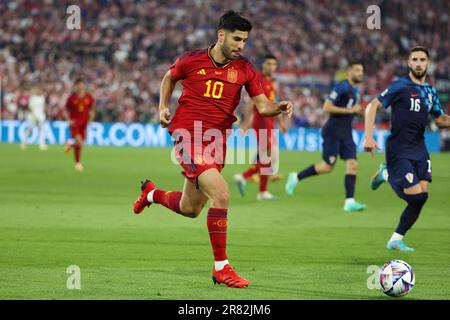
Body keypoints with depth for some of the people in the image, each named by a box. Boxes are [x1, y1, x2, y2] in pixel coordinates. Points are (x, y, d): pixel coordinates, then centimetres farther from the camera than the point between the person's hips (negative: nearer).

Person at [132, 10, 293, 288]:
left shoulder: (245, 70, 2)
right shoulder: (191, 60, -4)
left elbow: (262, 105, -2)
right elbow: (170, 78, 17)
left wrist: (279, 107, -22)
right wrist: (163, 107, 6)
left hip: (217, 140, 5)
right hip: (188, 135, -5)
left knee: (190, 210, 17)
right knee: (221, 194, -23)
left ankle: (151, 193, 51)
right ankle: (221, 268, -14)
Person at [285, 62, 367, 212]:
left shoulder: (355, 91, 15)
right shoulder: (341, 87, -13)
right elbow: (327, 107, -20)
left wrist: (358, 111, 7)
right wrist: (350, 110, -20)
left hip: (346, 133, 8)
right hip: (333, 132, -8)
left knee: (352, 164, -6)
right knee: (327, 167, -4)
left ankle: (349, 201, -9)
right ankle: (296, 177, 16)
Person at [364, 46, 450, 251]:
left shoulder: (430, 92, 12)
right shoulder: (400, 86, -9)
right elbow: (373, 106, -11)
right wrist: (368, 137, -21)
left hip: (419, 149, 7)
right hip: (399, 151, -7)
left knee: (421, 196, -5)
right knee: (416, 195, -15)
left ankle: (396, 240, 8)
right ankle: (387, 175, 14)